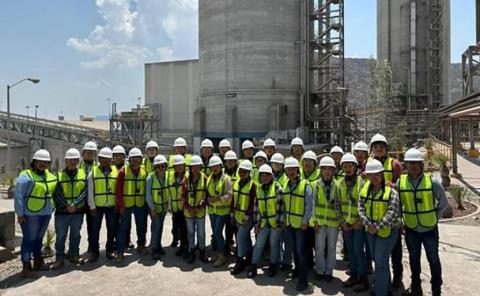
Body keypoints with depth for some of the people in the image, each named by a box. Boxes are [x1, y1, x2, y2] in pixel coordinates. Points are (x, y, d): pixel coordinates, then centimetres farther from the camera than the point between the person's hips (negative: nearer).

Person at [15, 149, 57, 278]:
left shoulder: (50, 176, 10)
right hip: (30, 214, -7)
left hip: (45, 214, 7)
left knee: (38, 238, 19)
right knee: (29, 240, -1)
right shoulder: (26, 176, -11)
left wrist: (52, 207, 15)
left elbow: (54, 191, 24)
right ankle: (26, 268, 7)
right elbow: (18, 195, -14)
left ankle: (38, 262, 33)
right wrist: (20, 213, -15)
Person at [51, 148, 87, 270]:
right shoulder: (59, 175, -1)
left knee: (75, 235, 14)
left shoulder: (83, 174, 4)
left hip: (78, 211, 2)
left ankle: (74, 255, 27)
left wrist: (75, 204, -15)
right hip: (62, 211, -2)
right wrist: (66, 206, -15)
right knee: (60, 236, 5)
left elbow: (84, 192, -4)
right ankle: (59, 258, 16)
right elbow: (57, 193, -7)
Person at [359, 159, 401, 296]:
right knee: (378, 260, 19)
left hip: (387, 230, -6)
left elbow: (392, 213, -20)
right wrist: (368, 225, -10)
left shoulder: (390, 190, -15)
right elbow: (361, 207, 1)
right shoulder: (365, 188, 2)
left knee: (380, 261, -4)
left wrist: (377, 227, -19)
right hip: (370, 231, 6)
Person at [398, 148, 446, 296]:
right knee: (414, 259, 17)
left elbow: (442, 202, 1)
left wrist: (435, 218, -1)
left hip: (429, 228, -2)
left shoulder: (431, 181, -11)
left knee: (433, 259, 11)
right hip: (411, 229, 2)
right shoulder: (400, 182, -7)